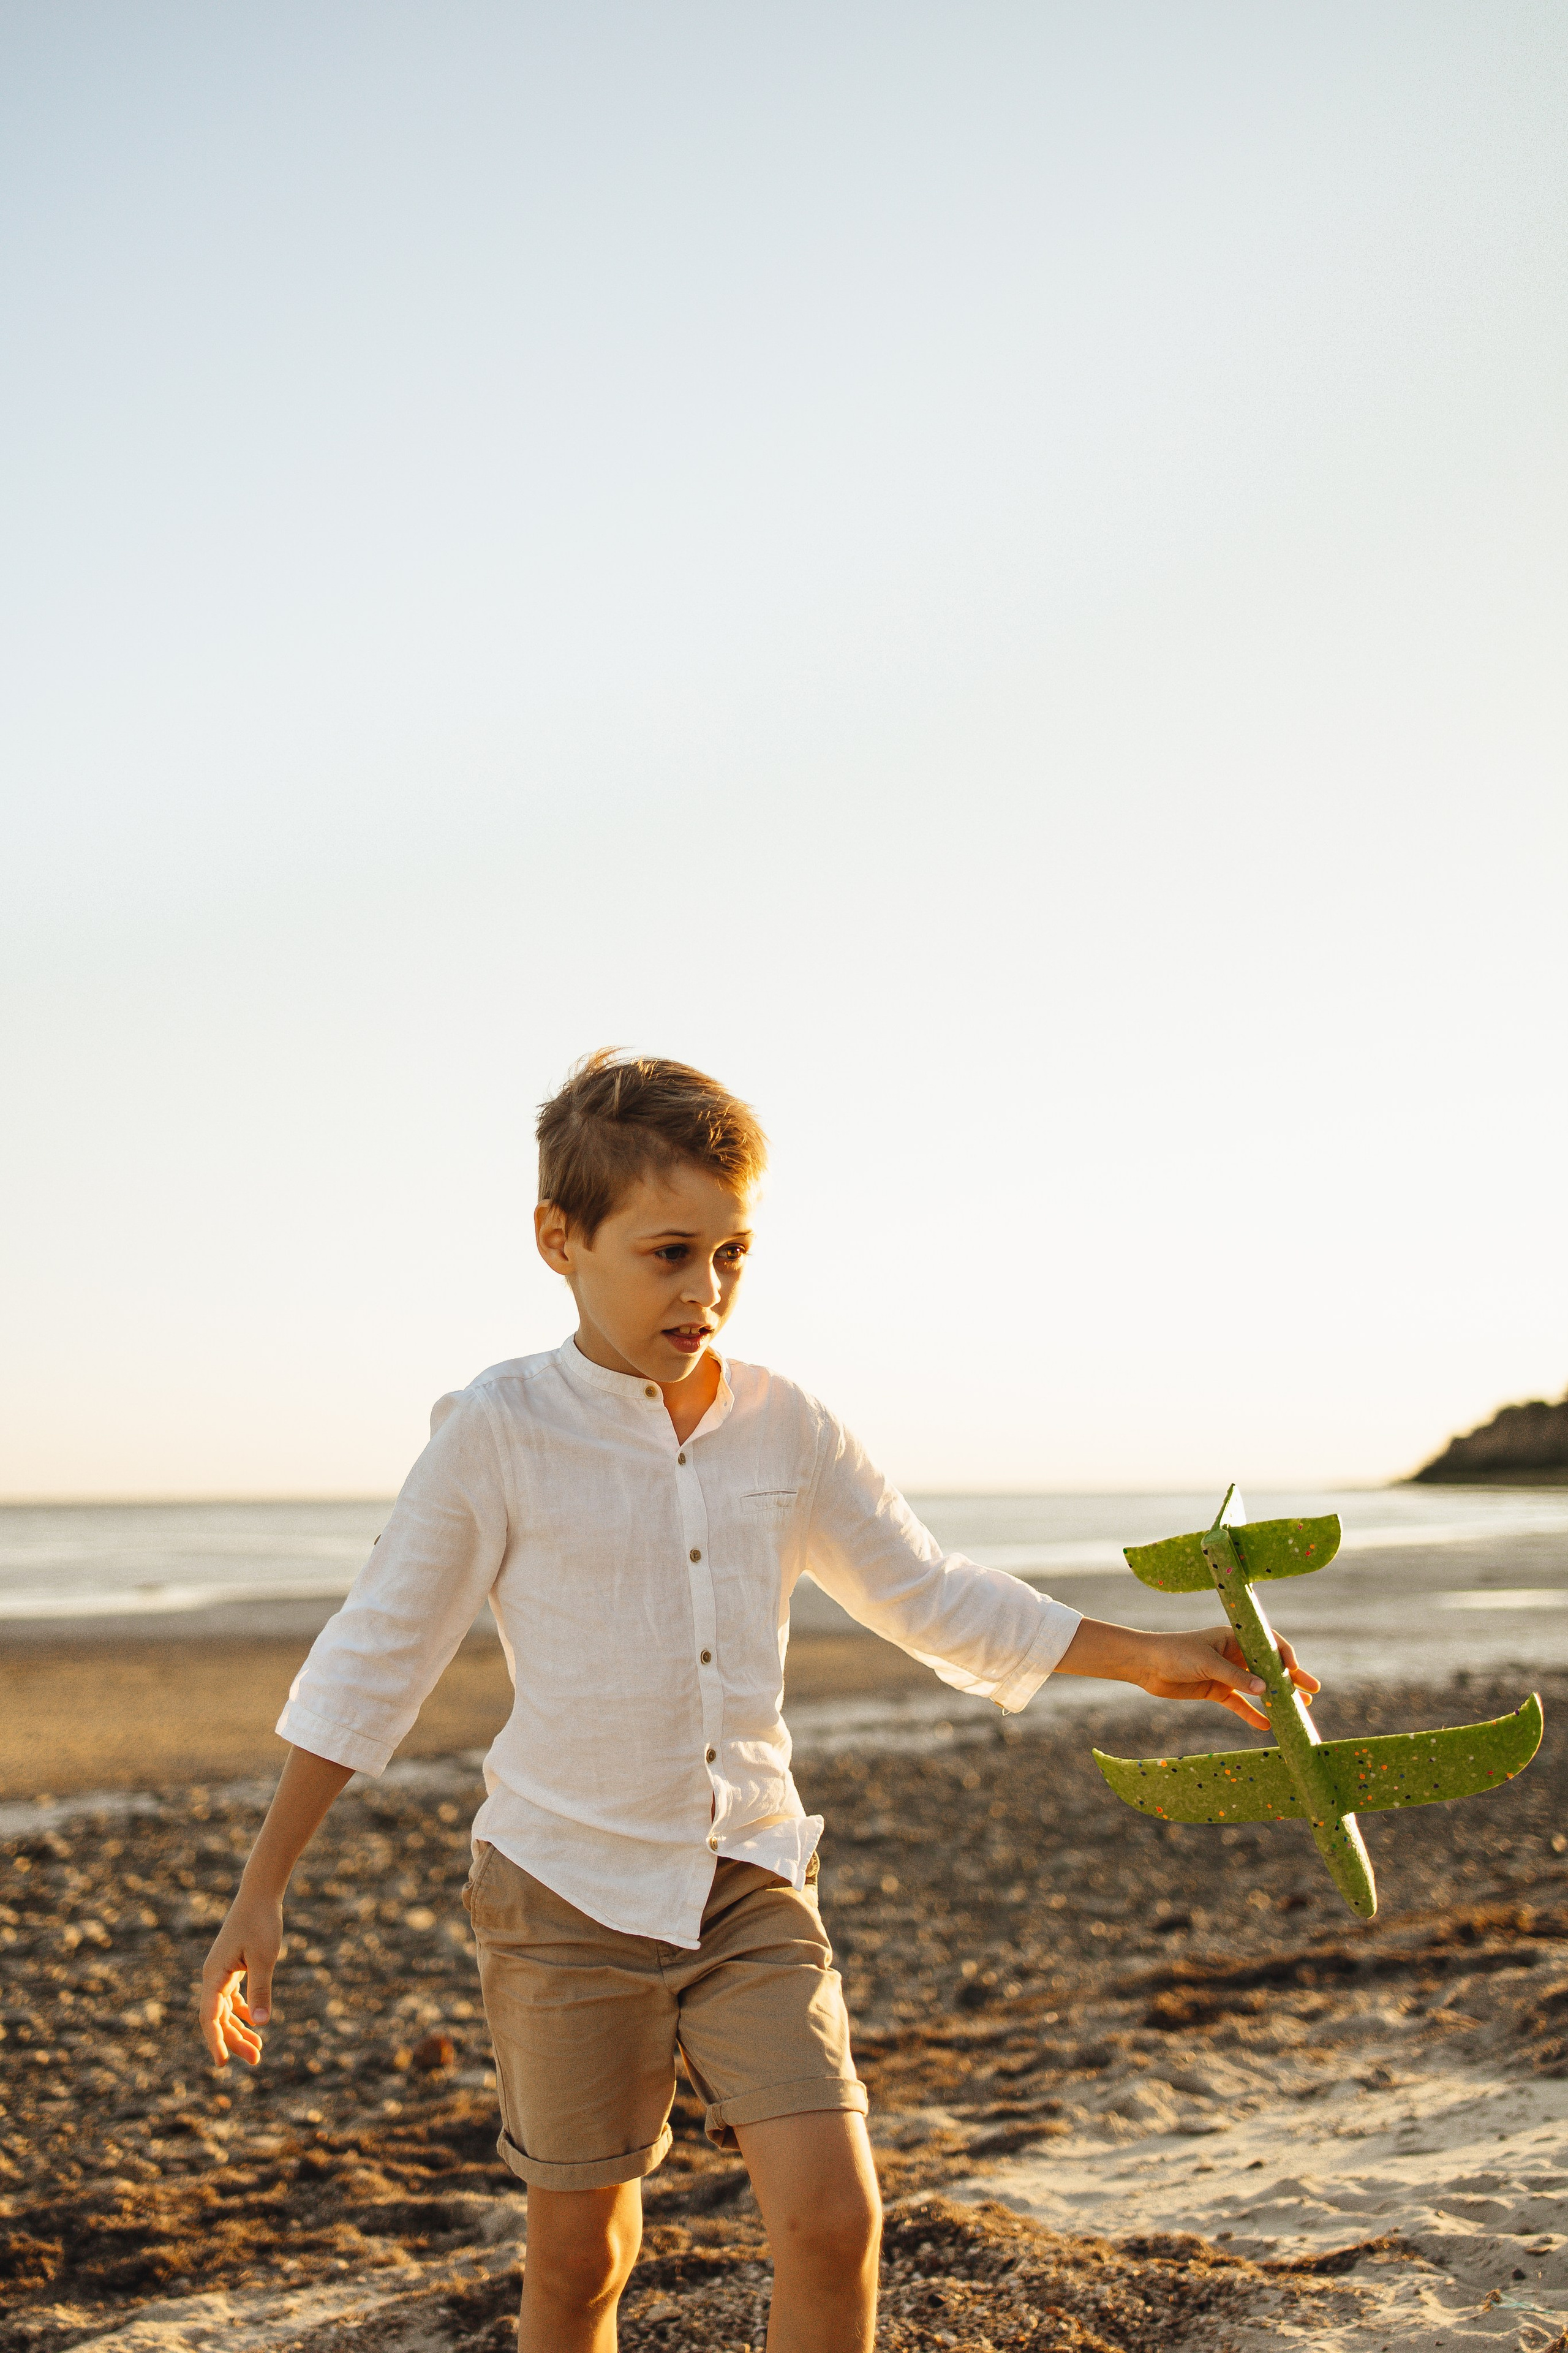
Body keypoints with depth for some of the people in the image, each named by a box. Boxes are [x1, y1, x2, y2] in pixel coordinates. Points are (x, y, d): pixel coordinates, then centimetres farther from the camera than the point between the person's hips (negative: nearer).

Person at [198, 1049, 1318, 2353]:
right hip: (570, 1894, -3)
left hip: (752, 1887, 3)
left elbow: (929, 1596, 11)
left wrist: (1147, 1656, 7)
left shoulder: (788, 1427, 0)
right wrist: (262, 1893, -5)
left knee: (834, 2218, -8)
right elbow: (376, 1660, -5)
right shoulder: (499, 1431, -12)